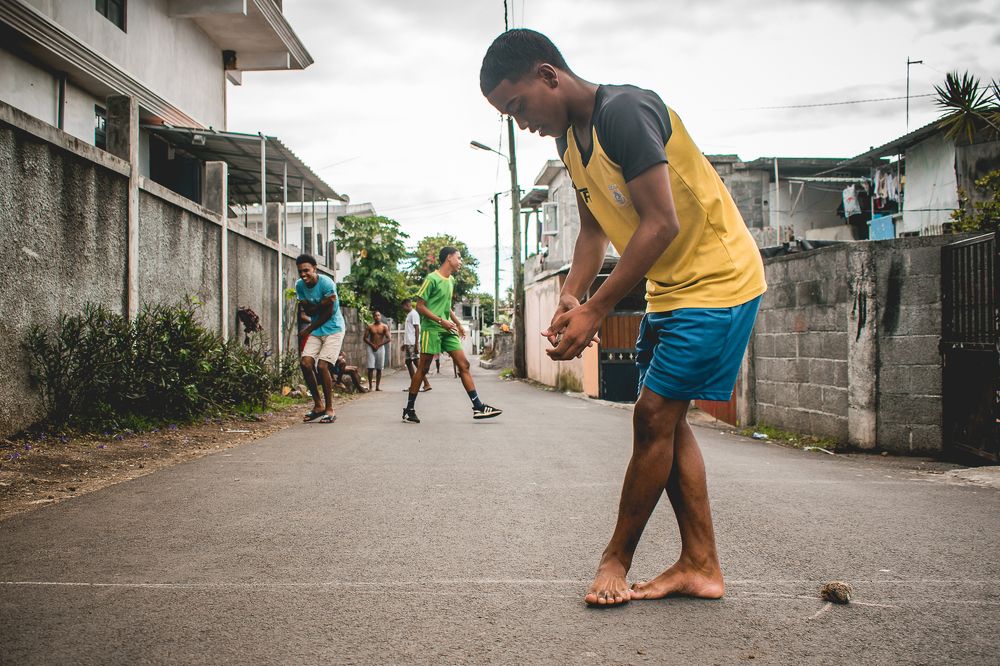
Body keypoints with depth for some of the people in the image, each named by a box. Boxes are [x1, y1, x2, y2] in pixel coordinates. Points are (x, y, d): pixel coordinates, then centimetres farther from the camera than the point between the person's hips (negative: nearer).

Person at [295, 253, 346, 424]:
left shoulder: (326, 283, -19)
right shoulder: (299, 285, -2)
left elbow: (328, 313, -16)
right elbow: (307, 310, -4)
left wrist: (309, 329, -9)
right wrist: (322, 304, -24)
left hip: (333, 329, -5)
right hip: (315, 330, 5)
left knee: (322, 366, -15)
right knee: (306, 362, -10)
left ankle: (330, 409, -4)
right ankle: (318, 405, 5)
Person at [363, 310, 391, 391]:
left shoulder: (384, 326, 1)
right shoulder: (369, 326, 2)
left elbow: (389, 339, -5)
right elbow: (365, 338, 1)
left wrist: (379, 345, -9)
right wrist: (372, 345, -11)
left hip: (380, 348, 1)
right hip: (371, 348, -1)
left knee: (379, 368, 2)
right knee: (370, 368, -7)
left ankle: (377, 386, 8)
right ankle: (370, 386, -5)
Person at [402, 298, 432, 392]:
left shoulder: (414, 314, -10)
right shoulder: (408, 315, 20)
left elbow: (417, 329, -17)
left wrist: (416, 344, -22)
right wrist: (404, 343, 23)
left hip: (412, 343, -10)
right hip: (408, 343, 10)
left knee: (417, 362, -12)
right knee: (408, 362, 9)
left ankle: (427, 384, -13)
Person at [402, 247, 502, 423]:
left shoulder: (451, 281, 16)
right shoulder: (432, 279, -10)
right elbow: (420, 306, -12)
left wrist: (458, 323, 17)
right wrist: (441, 321, -19)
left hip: (447, 330, 8)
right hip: (431, 329, -8)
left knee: (464, 364, -1)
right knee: (423, 369, -3)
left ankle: (478, 407, -2)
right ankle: (409, 409, 7)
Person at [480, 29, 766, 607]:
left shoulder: (625, 111, -22)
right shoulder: (570, 139, 7)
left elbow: (661, 224, -27)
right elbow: (594, 228, 13)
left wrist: (595, 312, -25)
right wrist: (572, 297, -4)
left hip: (718, 279, -10)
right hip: (671, 288, 10)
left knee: (654, 417, -7)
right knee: (667, 421, 8)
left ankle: (616, 559, 8)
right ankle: (701, 566, 15)